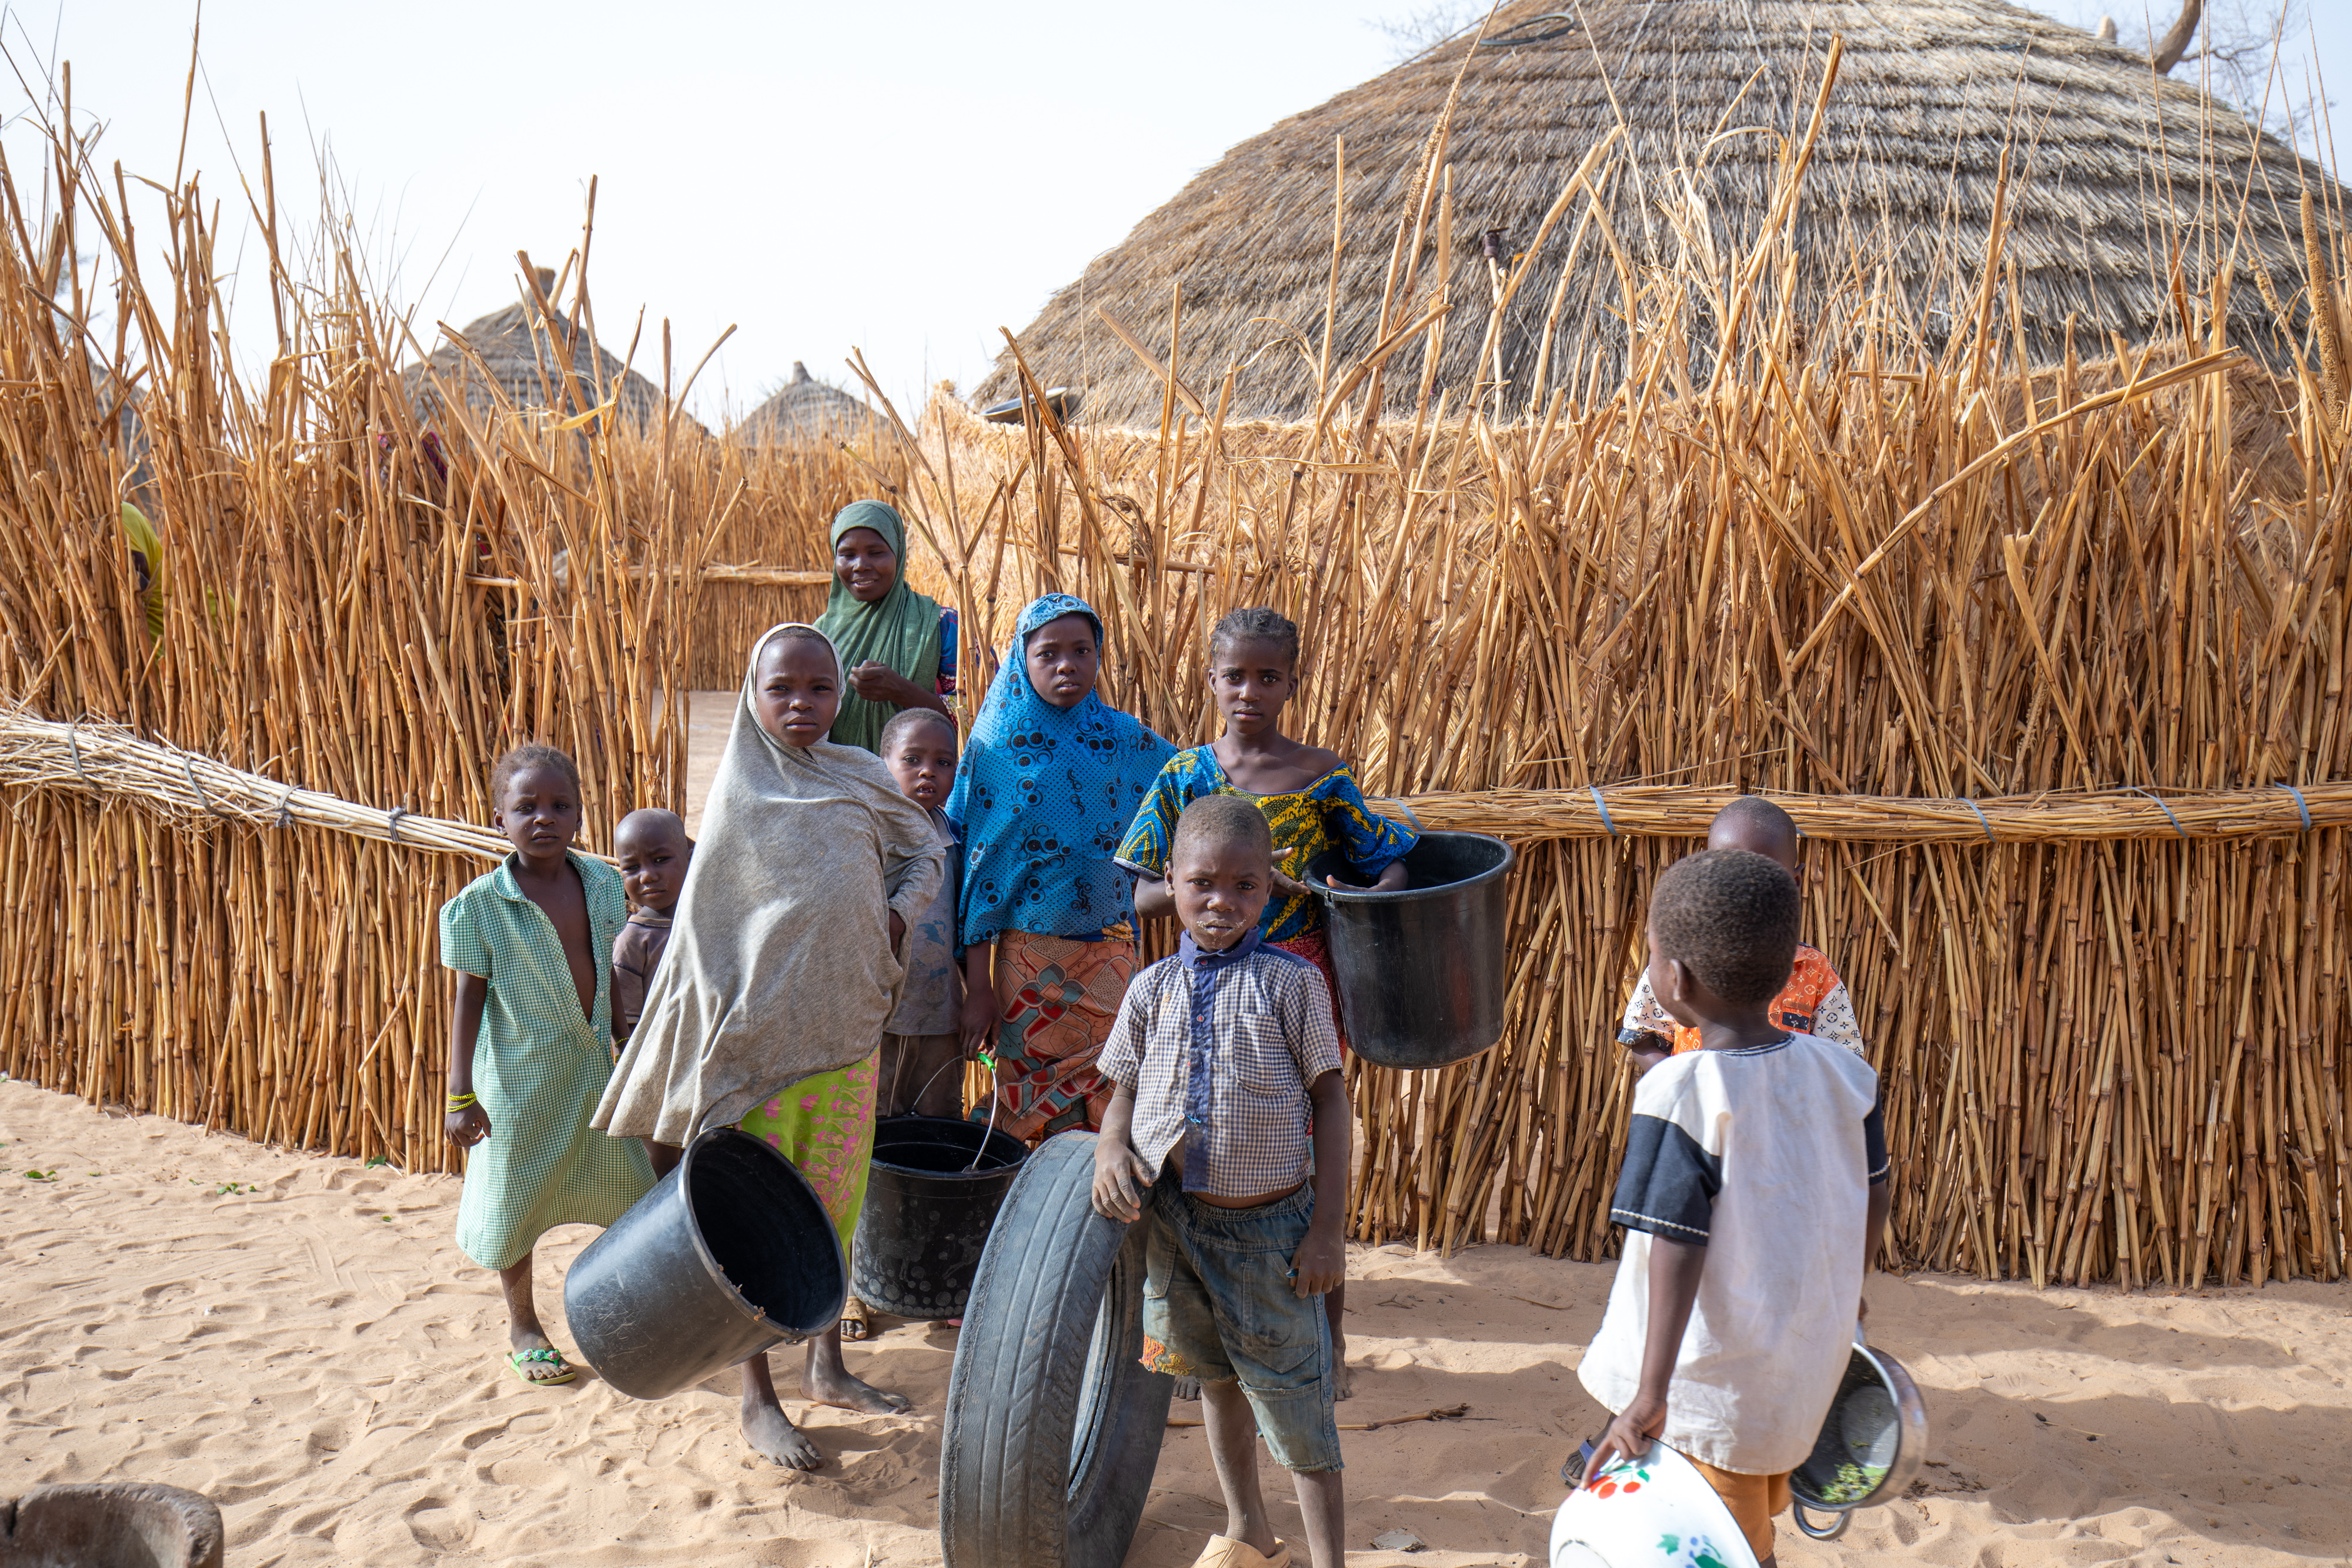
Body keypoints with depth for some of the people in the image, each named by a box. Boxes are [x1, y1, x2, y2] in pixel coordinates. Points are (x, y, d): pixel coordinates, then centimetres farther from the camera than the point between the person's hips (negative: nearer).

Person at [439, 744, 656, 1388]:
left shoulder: (604, 883, -1)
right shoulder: (478, 905, -13)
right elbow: (469, 999, -9)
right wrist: (460, 1094, -11)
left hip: (596, 1068, 4)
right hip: (520, 1078, -4)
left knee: (626, 1193, 13)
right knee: (516, 1203, 10)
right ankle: (523, 1328, 31)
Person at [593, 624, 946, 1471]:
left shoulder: (861, 776, 4)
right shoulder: (739, 791, -4)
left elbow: (926, 851, 19)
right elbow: (703, 924, -2)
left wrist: (899, 914, 0)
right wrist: (716, 1037, -5)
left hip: (847, 1027, 4)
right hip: (762, 1032, -3)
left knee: (835, 1202, 13)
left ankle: (827, 1365, 29)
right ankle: (757, 1401, 12)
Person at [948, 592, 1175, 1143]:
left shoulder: (1124, 739, 3)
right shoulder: (997, 744, -1)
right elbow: (978, 868, -2)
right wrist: (978, 987, -5)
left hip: (1109, 955, 1)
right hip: (1027, 956, -1)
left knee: (1105, 1104, 0)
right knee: (1032, 1113, 4)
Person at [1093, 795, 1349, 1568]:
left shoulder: (1291, 982, -9)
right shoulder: (1154, 987, 2)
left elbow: (1329, 1099, -7)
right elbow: (1125, 1089, 10)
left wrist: (1327, 1228, -10)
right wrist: (1111, 1149, -13)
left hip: (1271, 1222, -4)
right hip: (1175, 1218, 4)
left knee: (1291, 1398, 3)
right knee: (1216, 1378, 21)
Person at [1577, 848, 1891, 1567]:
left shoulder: (1679, 1092, -23)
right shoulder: (1842, 1074, -5)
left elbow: (1679, 1247, -27)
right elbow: (1872, 1199, 7)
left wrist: (1650, 1394, -26)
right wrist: (1844, 1295, 25)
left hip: (1711, 1377, -6)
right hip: (1804, 1365, 6)